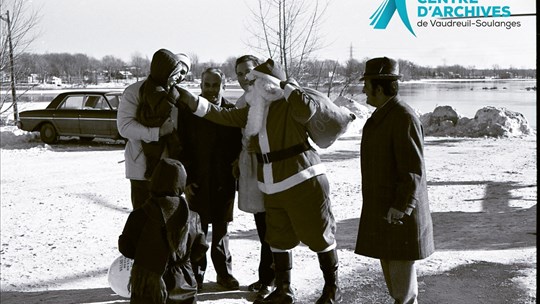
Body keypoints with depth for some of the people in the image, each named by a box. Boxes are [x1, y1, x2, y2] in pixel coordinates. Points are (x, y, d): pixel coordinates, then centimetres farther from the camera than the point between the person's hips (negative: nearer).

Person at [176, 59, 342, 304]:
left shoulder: (290, 105, -11)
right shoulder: (253, 110, 11)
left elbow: (307, 110, -32)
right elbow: (223, 116, 8)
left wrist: (284, 85, -19)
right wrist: (193, 102, -2)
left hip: (303, 181, -8)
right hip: (273, 188, 8)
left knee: (319, 235, 2)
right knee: (279, 239, 13)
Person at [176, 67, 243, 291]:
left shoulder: (232, 111, 2)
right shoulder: (188, 111, -1)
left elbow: (238, 147, 3)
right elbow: (182, 147, -2)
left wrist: (237, 177, -2)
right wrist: (186, 179, -8)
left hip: (224, 181, 1)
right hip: (197, 181, -1)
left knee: (222, 228, 10)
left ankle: (224, 271, 22)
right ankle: (196, 273, 14)